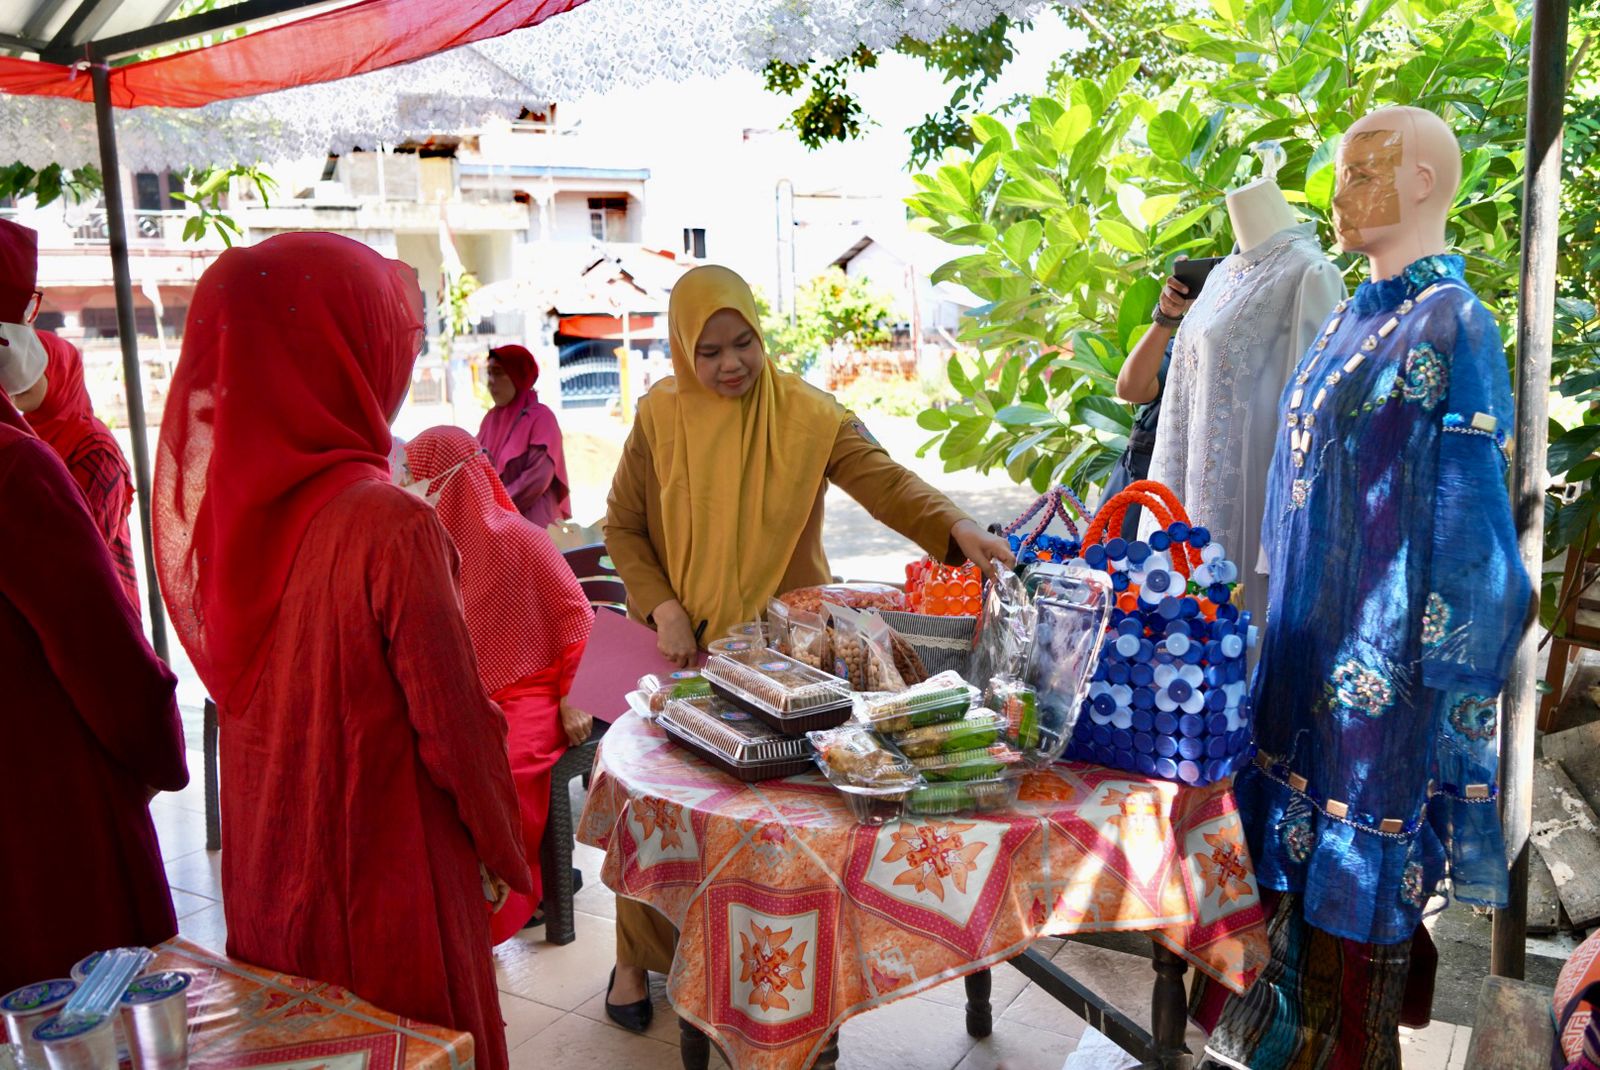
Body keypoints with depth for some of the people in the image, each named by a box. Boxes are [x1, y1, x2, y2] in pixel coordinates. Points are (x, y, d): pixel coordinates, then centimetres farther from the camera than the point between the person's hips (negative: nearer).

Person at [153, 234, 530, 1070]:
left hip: (265, 872, 6)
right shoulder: (388, 524, -26)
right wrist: (503, 851, -3)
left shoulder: (216, 504, -7)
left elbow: (238, 683, 4)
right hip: (386, 876, -6)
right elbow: (453, 720, -18)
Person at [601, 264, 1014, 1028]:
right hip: (689, 647, 1)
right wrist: (664, 609, -10)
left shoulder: (807, 415, -9)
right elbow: (622, 527, 3)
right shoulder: (660, 417, -3)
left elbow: (883, 479, -21)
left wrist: (956, 527, -39)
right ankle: (638, 958, 28)